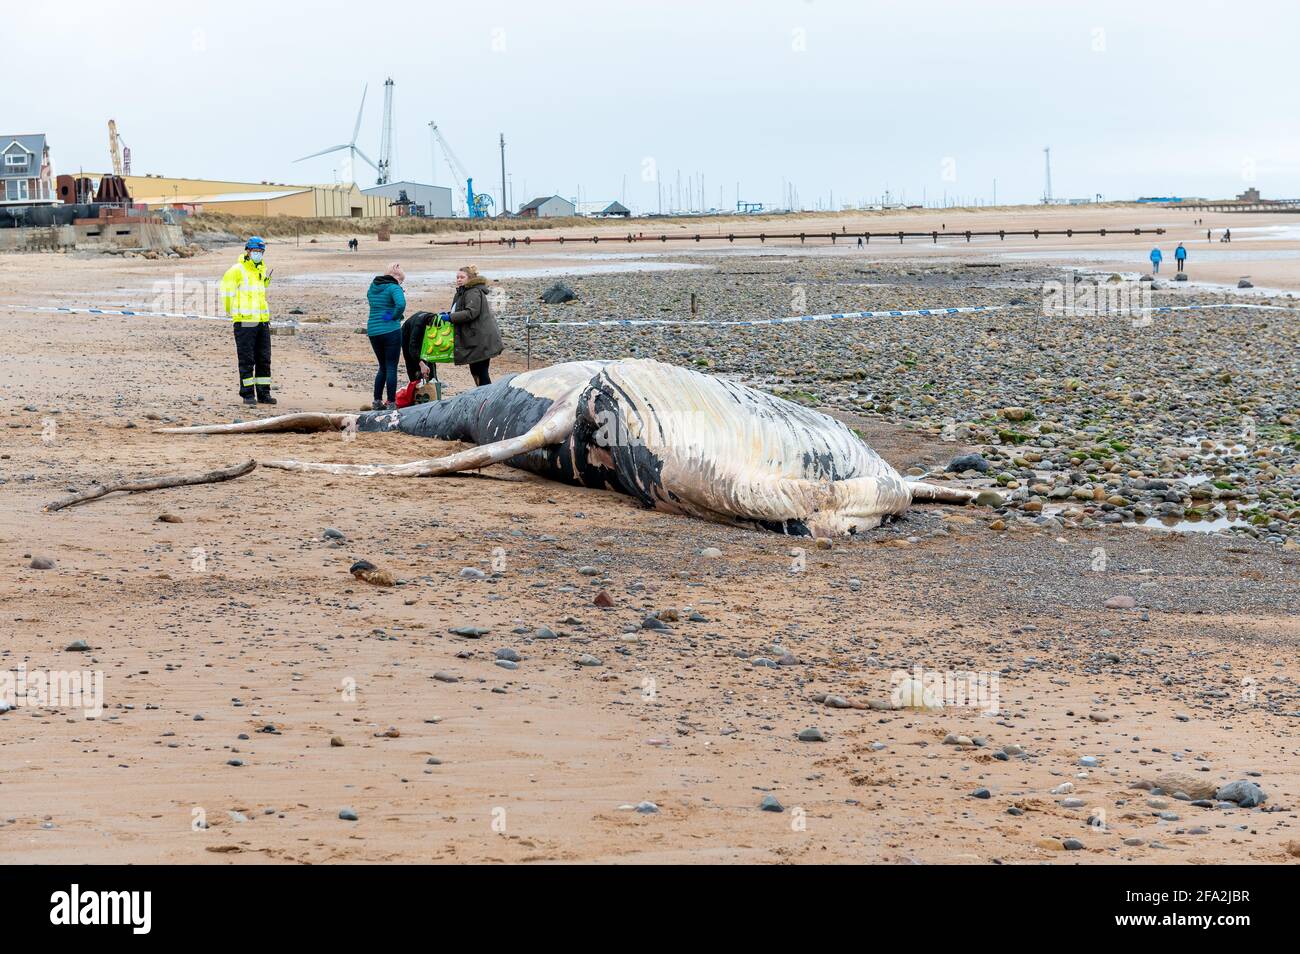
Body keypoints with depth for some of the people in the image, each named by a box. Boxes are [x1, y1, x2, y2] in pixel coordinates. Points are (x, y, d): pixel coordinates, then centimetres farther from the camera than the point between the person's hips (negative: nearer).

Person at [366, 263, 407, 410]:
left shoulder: (372, 287, 11)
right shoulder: (394, 288, -11)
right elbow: (401, 304, -28)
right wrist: (395, 317, -10)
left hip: (372, 330, 6)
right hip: (390, 330, -6)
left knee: (383, 367, 18)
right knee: (391, 368, 1)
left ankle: (377, 401, 17)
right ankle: (391, 403, 1)